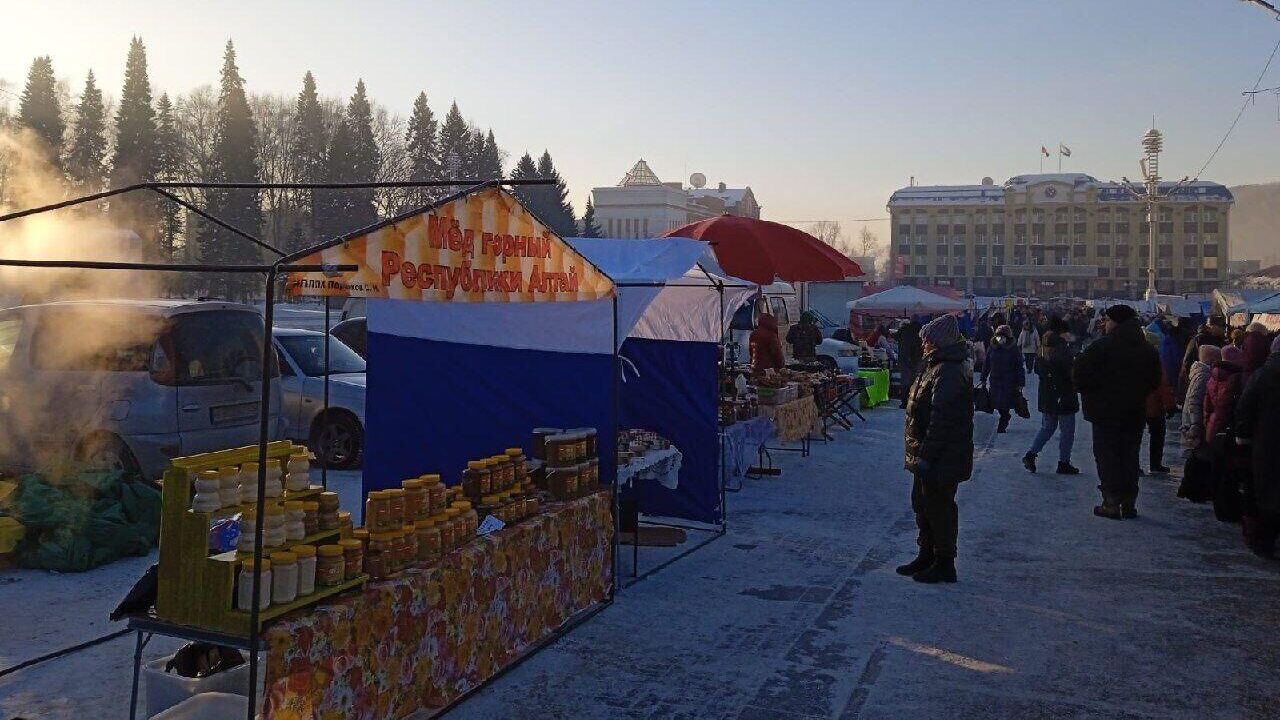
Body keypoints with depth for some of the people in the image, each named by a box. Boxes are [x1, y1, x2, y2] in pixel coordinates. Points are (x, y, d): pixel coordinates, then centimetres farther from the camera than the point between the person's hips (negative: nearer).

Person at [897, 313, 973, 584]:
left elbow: (941, 420, -27)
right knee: (922, 505, 19)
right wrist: (920, 455, 20)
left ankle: (944, 564, 13)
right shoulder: (936, 367, 13)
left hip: (942, 460, -11)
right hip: (929, 457, 11)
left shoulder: (948, 373, -22)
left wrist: (926, 456, -25)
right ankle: (927, 555, 33)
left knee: (939, 509, 1)